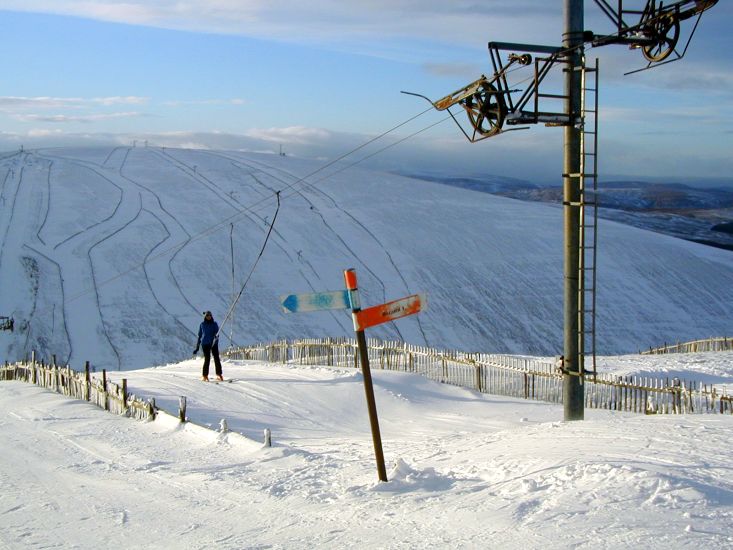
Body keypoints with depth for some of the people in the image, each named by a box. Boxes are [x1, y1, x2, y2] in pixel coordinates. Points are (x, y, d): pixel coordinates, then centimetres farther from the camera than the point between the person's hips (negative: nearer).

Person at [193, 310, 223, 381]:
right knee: (207, 359, -9)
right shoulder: (202, 325, 11)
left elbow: (217, 333, -2)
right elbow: (199, 336, 16)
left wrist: (216, 336, -27)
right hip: (205, 343, -1)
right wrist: (197, 347, 15)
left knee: (216, 358, -4)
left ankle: (219, 375, 3)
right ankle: (204, 375, -2)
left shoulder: (214, 324, 9)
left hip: (214, 343, 1)